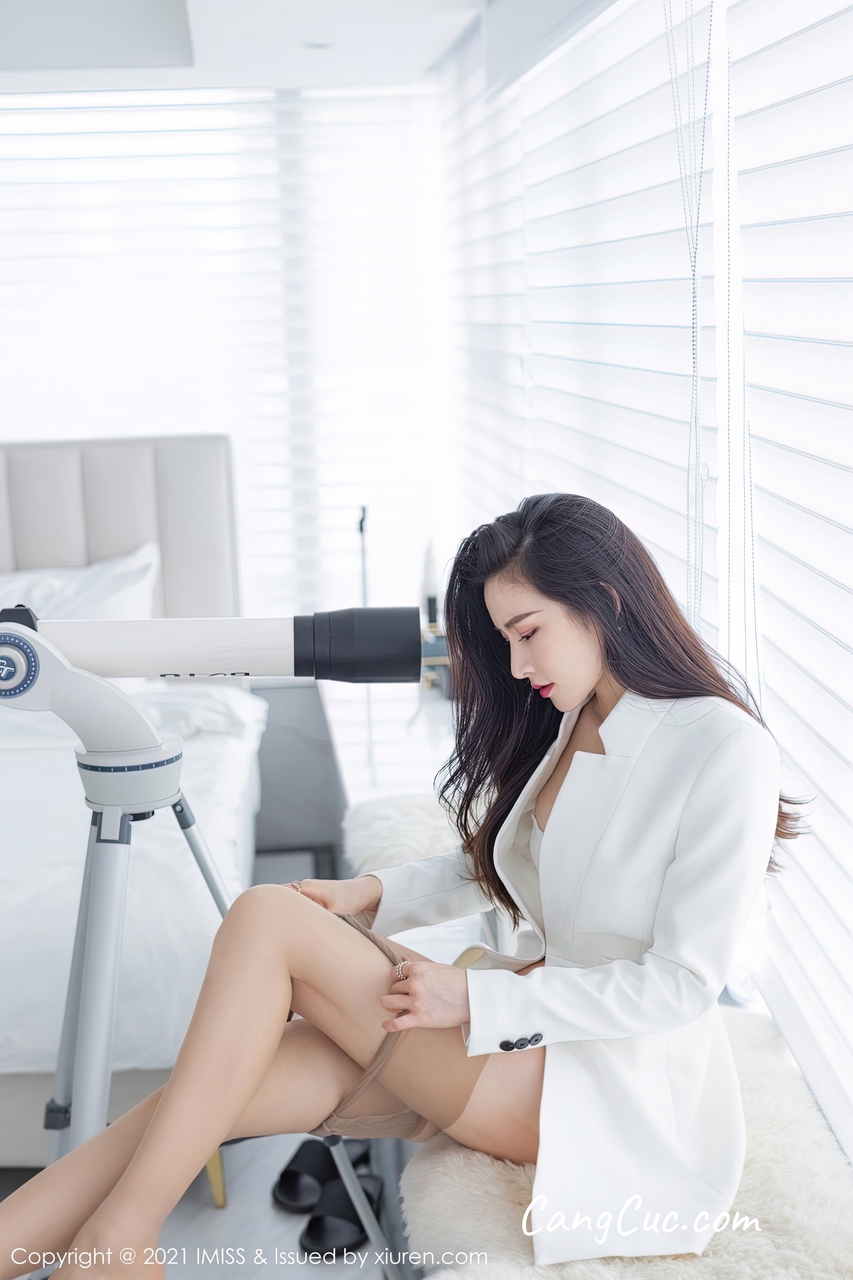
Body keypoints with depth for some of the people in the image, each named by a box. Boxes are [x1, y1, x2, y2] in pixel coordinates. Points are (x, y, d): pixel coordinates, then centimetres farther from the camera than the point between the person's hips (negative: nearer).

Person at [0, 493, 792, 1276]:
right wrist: (372, 895, 2)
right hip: (522, 1033, 8)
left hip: (616, 1086, -7)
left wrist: (477, 997, -20)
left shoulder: (724, 749, -15)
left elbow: (681, 983, -17)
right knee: (248, 1080, -18)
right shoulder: (562, 725, 11)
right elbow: (495, 867, 21)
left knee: (267, 920, -20)